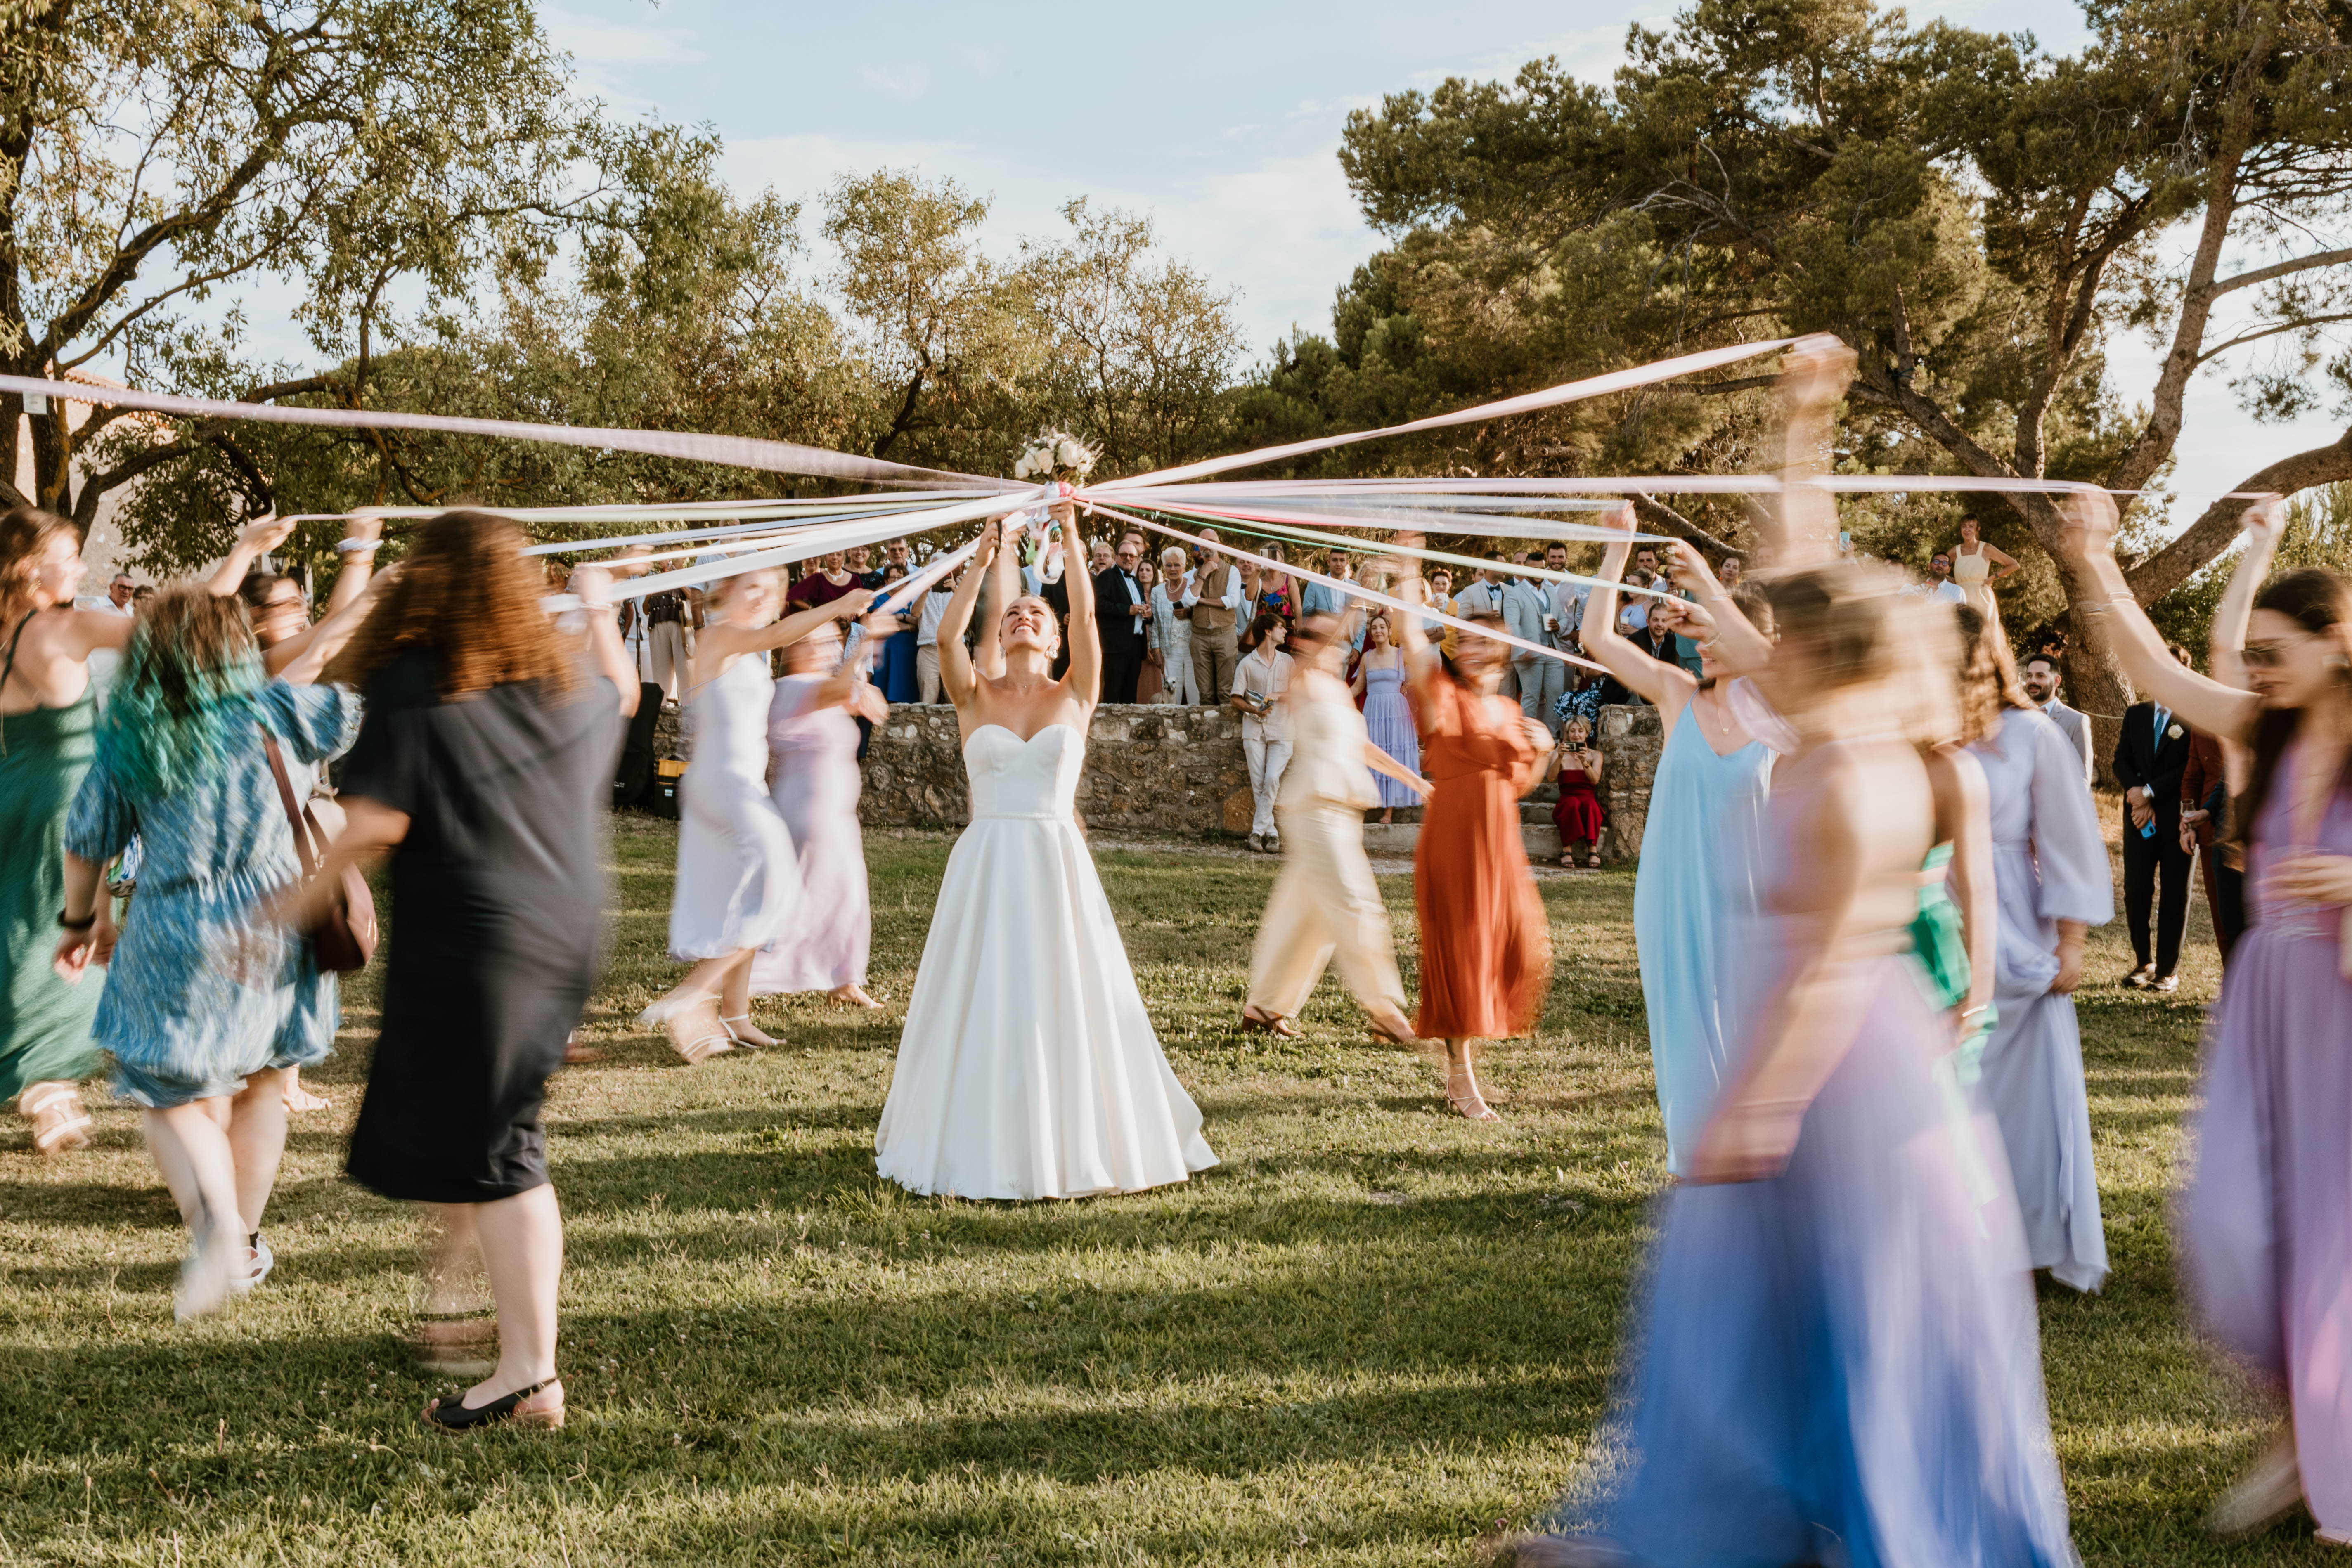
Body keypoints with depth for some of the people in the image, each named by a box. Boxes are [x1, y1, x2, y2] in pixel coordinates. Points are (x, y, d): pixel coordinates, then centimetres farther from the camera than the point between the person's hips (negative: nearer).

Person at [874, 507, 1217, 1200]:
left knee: (1065, 1004, 2)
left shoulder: (1075, 696, 7)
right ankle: (984, 1142, 14)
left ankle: (1075, 1144, 14)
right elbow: (948, 635, -10)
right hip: (985, 869, 0)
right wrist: (986, 559, -15)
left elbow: (1085, 614, -7)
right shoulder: (975, 697, 7)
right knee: (982, 1006, 2)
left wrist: (1070, 535, -13)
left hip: (1056, 865, 0)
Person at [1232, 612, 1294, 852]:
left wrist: (1277, 695, -8)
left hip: (1281, 731, 1)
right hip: (1254, 730, -1)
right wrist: (1255, 710, -15)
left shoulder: (1287, 662, 11)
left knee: (1272, 780, -15)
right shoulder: (1246, 664, 4)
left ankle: (1258, 831, -9)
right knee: (1258, 784, -3)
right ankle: (1271, 833, 4)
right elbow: (1236, 698, 2)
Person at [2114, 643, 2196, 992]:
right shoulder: (2135, 714, 13)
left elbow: (2192, 768, -11)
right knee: (2136, 893, 4)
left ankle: (2168, 971, 8)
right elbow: (2121, 761, 8)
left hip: (2177, 817, -4)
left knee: (2174, 895, 2)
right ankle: (2143, 962, 18)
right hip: (2140, 819, 4)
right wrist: (2136, 794, -9)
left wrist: (2149, 791, -13)